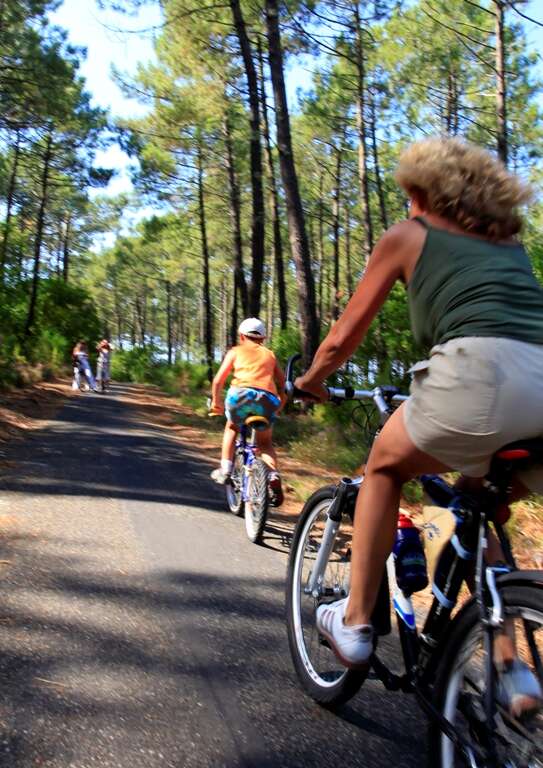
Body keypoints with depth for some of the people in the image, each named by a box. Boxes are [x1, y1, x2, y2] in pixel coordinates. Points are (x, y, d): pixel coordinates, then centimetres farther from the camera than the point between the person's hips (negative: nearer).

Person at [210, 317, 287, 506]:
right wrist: (279, 406, 33)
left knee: (232, 428, 30)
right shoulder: (269, 354, 29)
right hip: (267, 399, 2)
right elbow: (283, 384, 21)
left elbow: (218, 380, 13)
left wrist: (216, 402, 26)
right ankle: (274, 476, -1)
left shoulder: (235, 351, 22)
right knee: (265, 442, 22)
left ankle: (225, 469, 19)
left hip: (242, 393, -2)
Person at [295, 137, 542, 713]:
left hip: (482, 370, -6)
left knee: (385, 466, 22)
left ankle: (355, 622, 25)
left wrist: (309, 381, 39)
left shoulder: (408, 234, 18)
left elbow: (343, 338, 19)